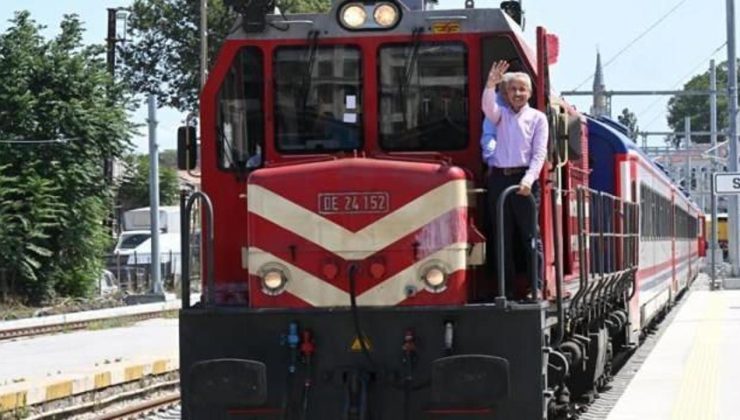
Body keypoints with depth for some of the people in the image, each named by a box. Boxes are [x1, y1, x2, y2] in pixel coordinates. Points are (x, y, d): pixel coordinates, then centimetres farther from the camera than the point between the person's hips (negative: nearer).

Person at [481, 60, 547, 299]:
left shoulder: (537, 118, 8)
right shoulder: (501, 114, 14)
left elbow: (539, 153, -1)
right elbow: (487, 107, -10)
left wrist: (528, 180, -16)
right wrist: (490, 85, -29)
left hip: (524, 181, -2)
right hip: (499, 178, 2)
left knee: (530, 235, -5)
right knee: (502, 236, 2)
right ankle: (507, 289, 4)